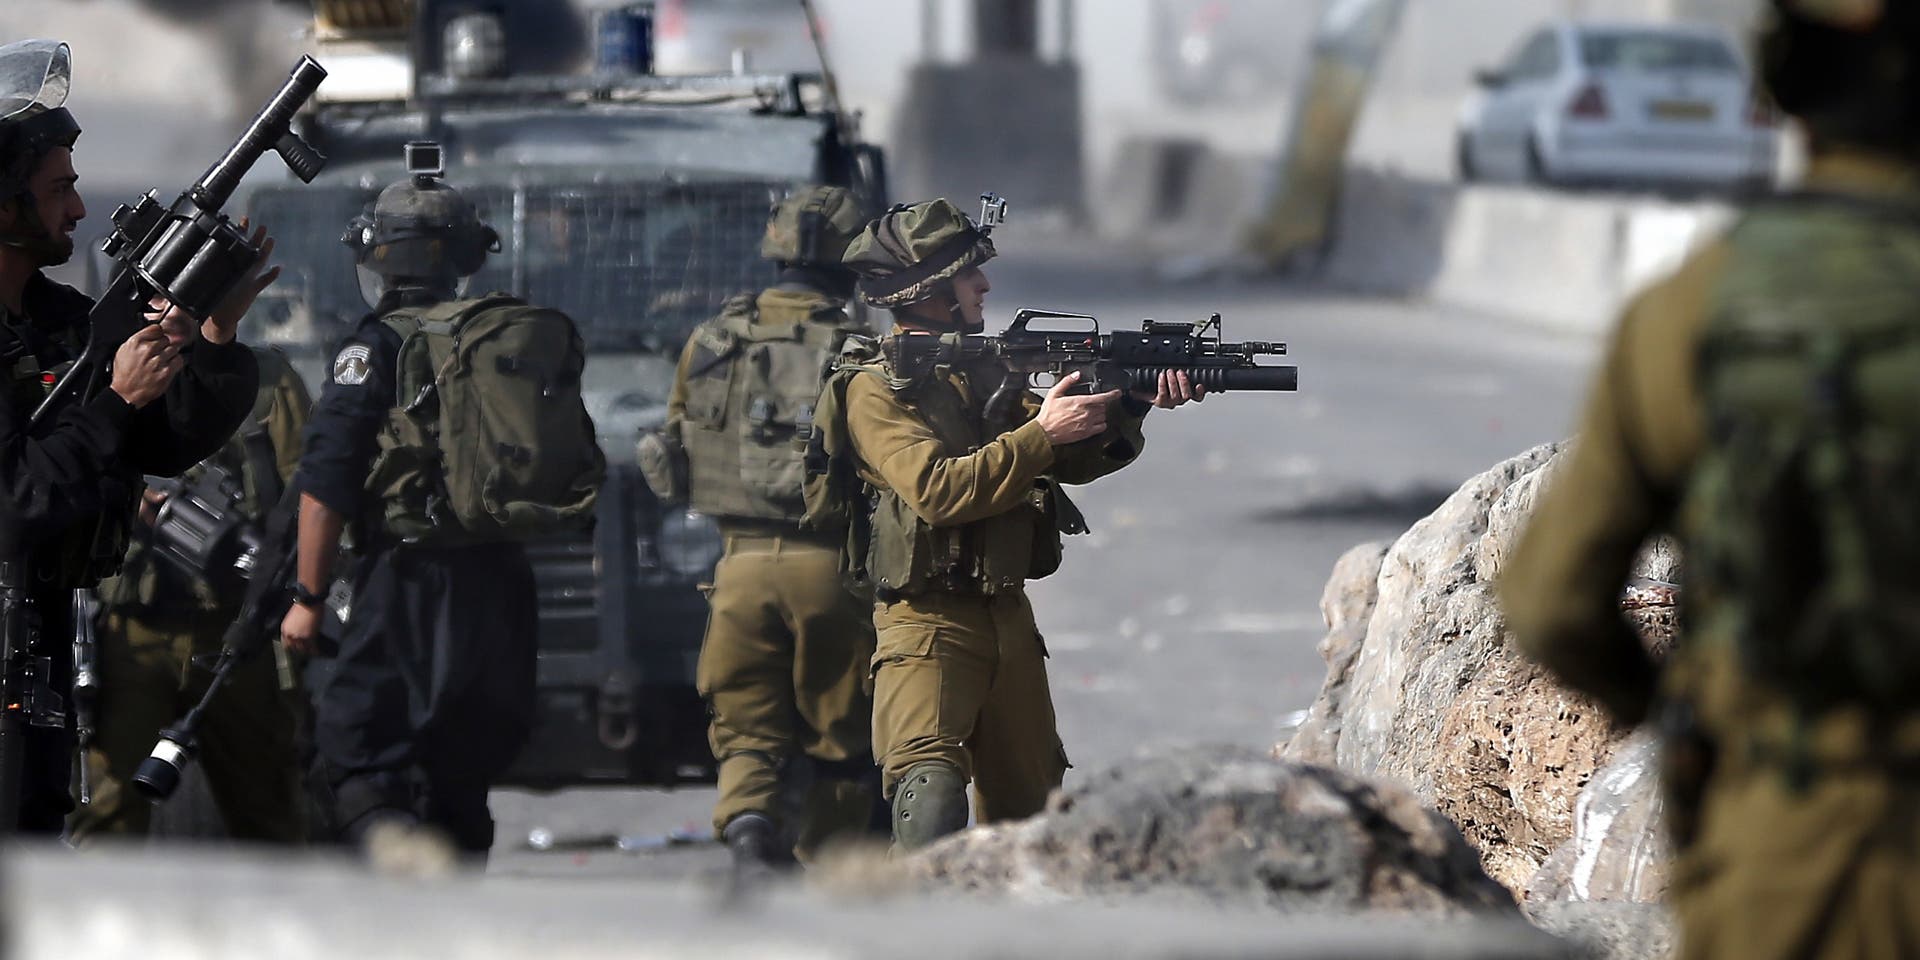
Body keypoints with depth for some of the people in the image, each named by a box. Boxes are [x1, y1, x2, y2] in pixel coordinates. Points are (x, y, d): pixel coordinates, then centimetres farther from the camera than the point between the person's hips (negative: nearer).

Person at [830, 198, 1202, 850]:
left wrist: (1132, 405, -9)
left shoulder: (988, 375, 14)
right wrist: (1040, 433, -22)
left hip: (1008, 621, 8)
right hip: (927, 624, -8)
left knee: (1029, 808, 14)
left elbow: (1079, 459, 9)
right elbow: (940, 490, -23)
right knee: (933, 795, -26)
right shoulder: (876, 390, -9)